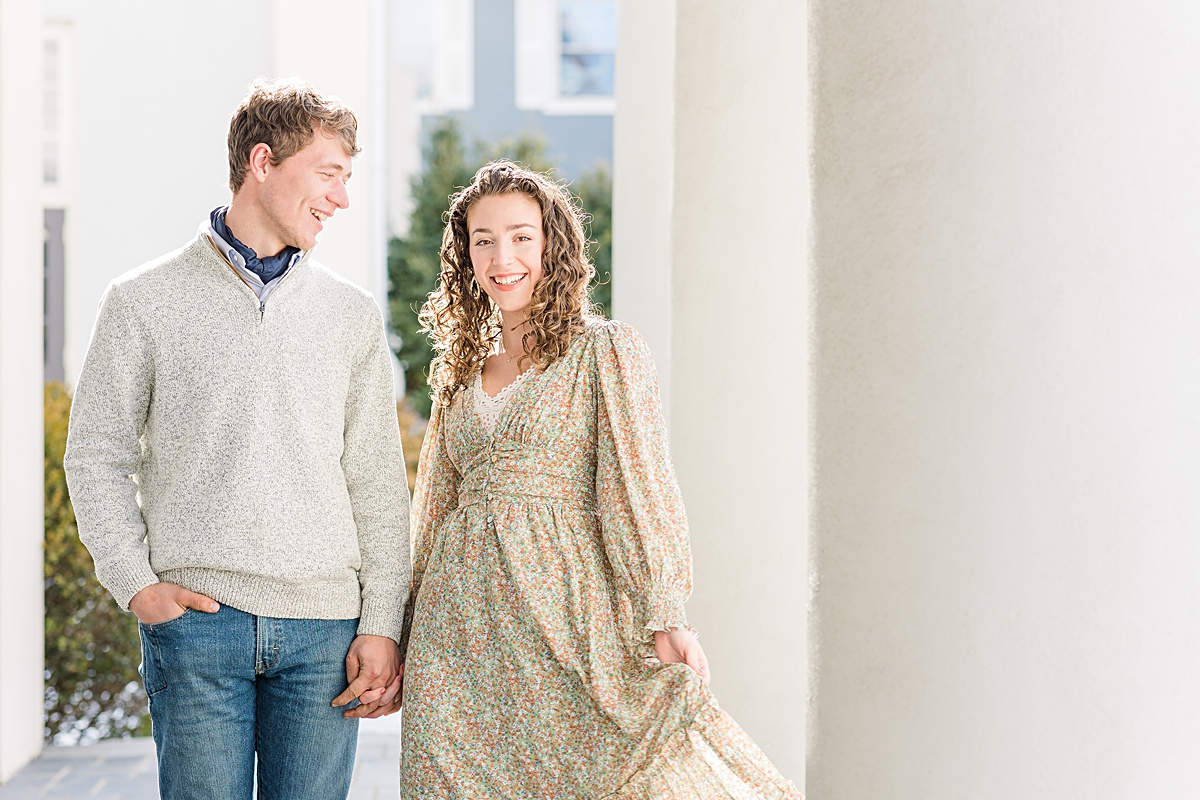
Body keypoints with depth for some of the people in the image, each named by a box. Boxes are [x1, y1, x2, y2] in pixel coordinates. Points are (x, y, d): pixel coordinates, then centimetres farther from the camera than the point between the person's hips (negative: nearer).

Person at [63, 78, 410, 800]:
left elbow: (379, 482, 10)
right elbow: (97, 456, 6)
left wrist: (382, 625, 2)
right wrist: (136, 582, -6)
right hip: (196, 616, -2)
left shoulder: (353, 314, 12)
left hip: (323, 627, 2)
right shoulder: (145, 301, 5)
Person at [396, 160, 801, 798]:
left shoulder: (606, 352, 1)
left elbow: (639, 486, -7)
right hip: (459, 623, 5)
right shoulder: (461, 373, 16)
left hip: (560, 609, -5)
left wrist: (665, 615, -18)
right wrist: (401, 642, 19)